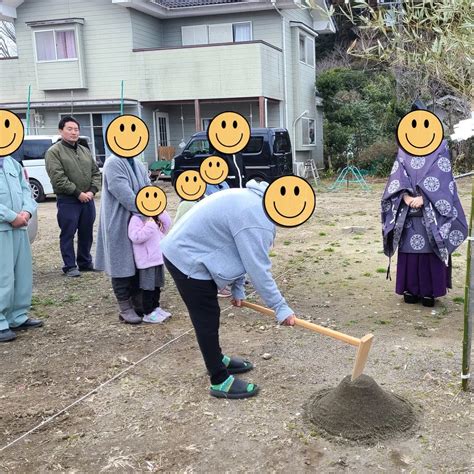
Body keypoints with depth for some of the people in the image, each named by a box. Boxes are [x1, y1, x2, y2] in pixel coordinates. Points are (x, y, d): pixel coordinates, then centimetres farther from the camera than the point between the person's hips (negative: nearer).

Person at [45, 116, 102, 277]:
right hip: (67, 200, -6)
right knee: (68, 234, -1)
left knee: (86, 233, 12)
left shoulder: (85, 151, 15)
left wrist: (92, 191, -4)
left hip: (87, 199, 6)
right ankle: (70, 266, 8)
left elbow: (96, 172, 13)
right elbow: (58, 178, -15)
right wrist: (78, 193, -15)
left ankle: (85, 262, 25)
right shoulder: (54, 152, -6)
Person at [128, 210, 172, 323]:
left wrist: (161, 212, -3)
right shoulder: (136, 219, -17)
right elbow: (136, 237, -28)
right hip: (147, 261, -8)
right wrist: (150, 225, -27)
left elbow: (167, 225, 7)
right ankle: (148, 313, 10)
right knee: (148, 287, 0)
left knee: (157, 285, 18)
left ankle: (155, 307, 32)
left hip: (158, 258, 8)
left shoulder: (157, 218, 10)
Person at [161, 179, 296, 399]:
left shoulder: (253, 199, 7)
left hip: (181, 249, 11)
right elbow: (258, 269, -24)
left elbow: (238, 252, 11)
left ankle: (217, 359, 39)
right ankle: (220, 381, 8)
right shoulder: (256, 219, -25)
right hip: (187, 259, -11)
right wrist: (281, 308, -16)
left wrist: (237, 289, 11)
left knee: (209, 315, 22)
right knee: (207, 319, -2)